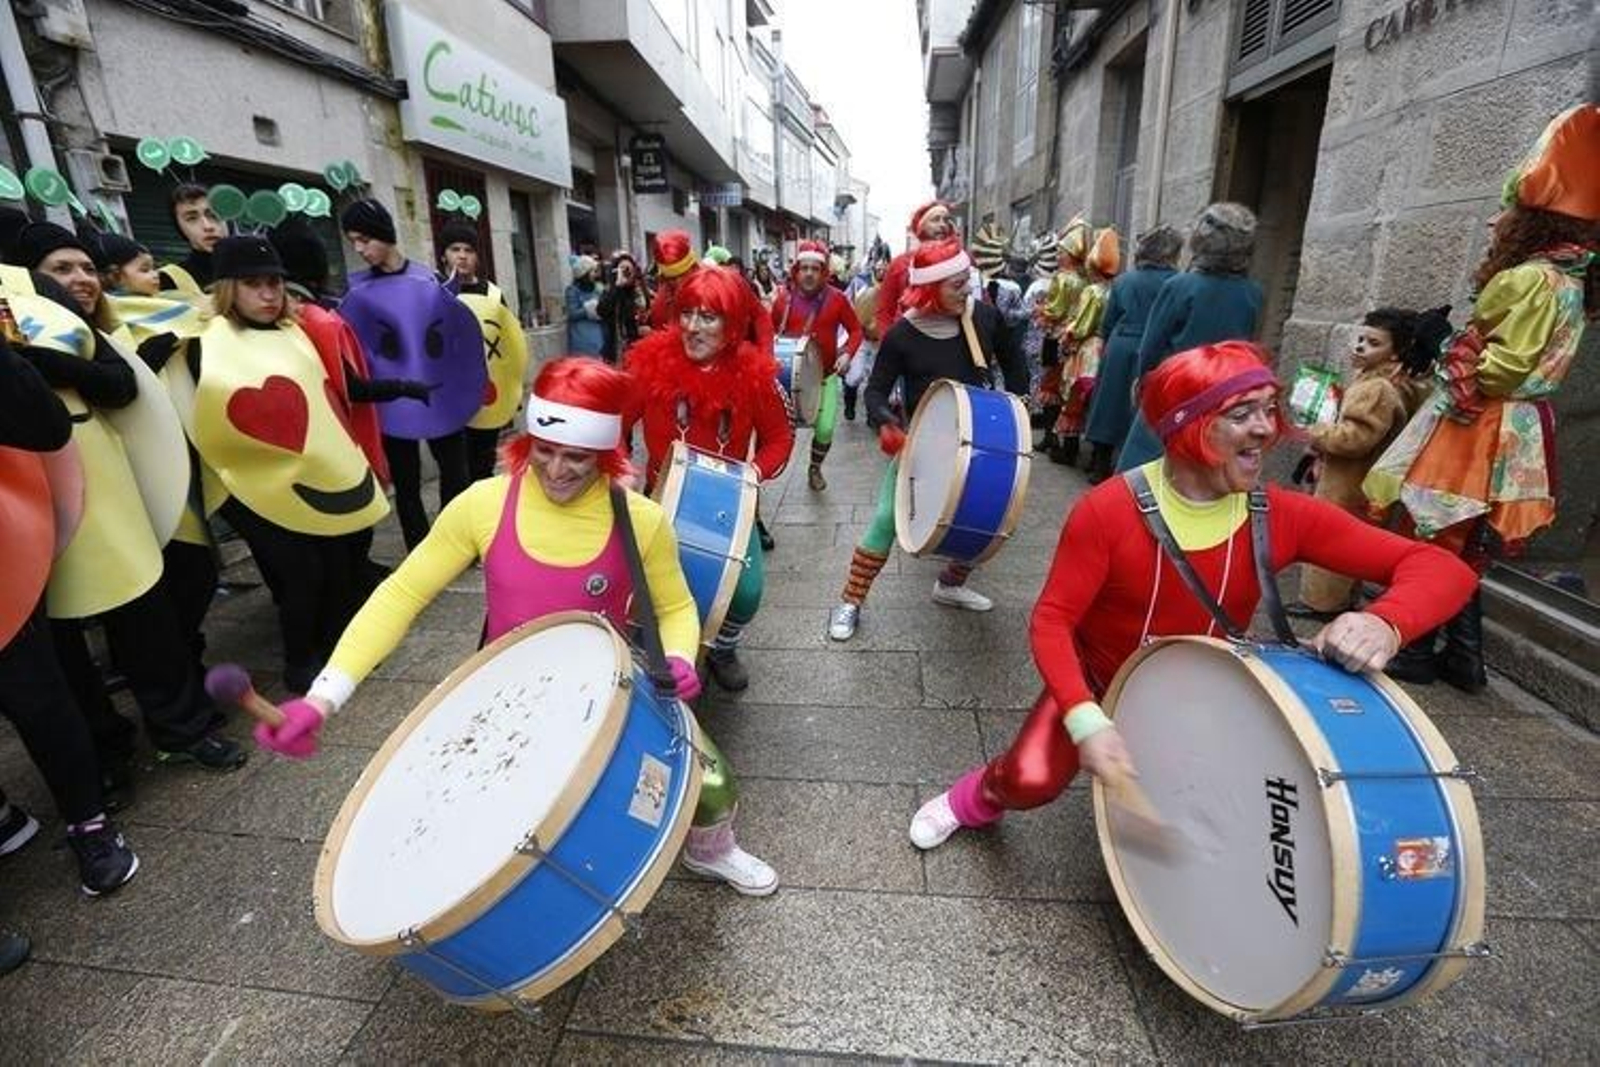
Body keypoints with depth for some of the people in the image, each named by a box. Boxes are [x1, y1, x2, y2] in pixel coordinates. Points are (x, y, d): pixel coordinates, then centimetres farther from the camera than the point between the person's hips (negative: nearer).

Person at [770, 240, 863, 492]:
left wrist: (847, 353, -14)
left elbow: (856, 330, 2)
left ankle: (815, 468, 21)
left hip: (826, 374, -1)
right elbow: (770, 330, 10)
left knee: (825, 429, -8)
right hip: (790, 372, 1)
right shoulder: (784, 298, -2)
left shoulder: (836, 298, -6)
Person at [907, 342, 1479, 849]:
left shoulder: (1285, 516, -17)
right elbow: (1052, 622, -25)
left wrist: (1386, 623, -39)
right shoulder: (1108, 510, -27)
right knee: (1032, 780, -23)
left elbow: (1441, 568, -16)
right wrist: (1086, 720, -39)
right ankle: (980, 797, 15)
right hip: (1100, 676, -4)